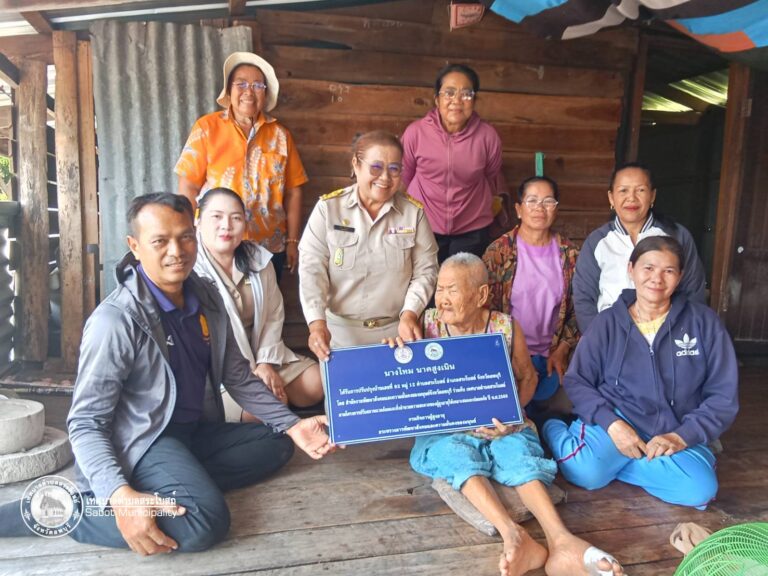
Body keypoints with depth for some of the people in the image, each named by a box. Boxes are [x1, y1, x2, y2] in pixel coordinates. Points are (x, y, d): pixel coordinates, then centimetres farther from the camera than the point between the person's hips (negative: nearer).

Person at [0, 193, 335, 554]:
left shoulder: (207, 298, 0)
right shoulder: (115, 320, -21)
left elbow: (238, 378, 8)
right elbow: (85, 423, -18)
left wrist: (292, 425, -2)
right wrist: (120, 496, -33)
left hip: (194, 433, 8)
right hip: (141, 442, -7)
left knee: (276, 443, 2)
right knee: (204, 521, -30)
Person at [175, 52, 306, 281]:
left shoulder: (280, 134, 5)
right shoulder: (207, 127, -1)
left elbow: (292, 192, 6)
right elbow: (188, 187, -2)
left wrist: (292, 241, 3)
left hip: (269, 248, 2)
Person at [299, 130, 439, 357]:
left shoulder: (414, 212, -4)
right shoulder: (328, 207, -7)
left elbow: (425, 270, -2)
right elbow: (312, 268, -11)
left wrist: (410, 313, -16)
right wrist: (317, 322, -23)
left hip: (397, 330, 1)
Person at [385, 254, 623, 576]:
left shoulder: (506, 327, -4)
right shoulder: (427, 324, -4)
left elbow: (527, 377, 8)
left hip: (501, 426, 1)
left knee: (520, 456, -30)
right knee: (459, 457, -33)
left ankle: (560, 539, -45)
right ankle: (513, 535, -50)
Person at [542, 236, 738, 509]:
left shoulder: (704, 322, -1)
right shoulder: (607, 322, -1)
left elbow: (724, 395, 0)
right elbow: (577, 381, -2)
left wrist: (682, 436, -13)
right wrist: (612, 424, -18)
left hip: (674, 432, 2)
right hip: (616, 419, -2)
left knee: (700, 490, -28)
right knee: (587, 473, -30)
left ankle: (610, 461, -7)